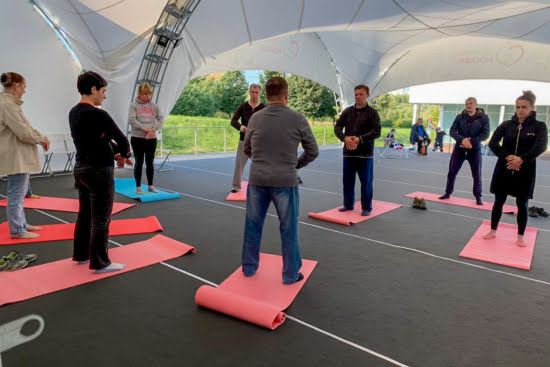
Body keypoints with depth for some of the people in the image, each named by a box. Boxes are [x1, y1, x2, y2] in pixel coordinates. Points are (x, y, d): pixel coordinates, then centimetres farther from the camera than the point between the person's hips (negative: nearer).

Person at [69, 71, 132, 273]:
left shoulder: (74, 112, 8)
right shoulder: (98, 114, -19)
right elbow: (122, 140, -14)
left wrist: (115, 154, 6)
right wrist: (124, 155, 6)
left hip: (81, 168, 9)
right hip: (99, 172, -9)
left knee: (84, 215, 19)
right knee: (100, 220, 1)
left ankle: (81, 254, 33)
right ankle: (100, 263, 12)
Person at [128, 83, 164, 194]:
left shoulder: (154, 106, 8)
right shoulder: (134, 105, 0)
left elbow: (161, 119, 2)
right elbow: (131, 120, -11)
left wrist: (153, 129, -12)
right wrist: (144, 129, -19)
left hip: (152, 138, 3)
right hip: (137, 138, -3)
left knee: (150, 163, 9)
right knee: (139, 162, 3)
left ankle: (150, 185, 19)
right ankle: (138, 187, 10)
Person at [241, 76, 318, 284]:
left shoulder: (255, 118, 2)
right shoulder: (297, 119, -6)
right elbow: (313, 151, 1)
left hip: (257, 180, 3)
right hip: (285, 181, -2)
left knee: (253, 226, 16)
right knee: (288, 230, 10)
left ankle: (249, 268, 31)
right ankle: (291, 274, 22)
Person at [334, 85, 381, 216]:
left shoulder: (372, 112, -1)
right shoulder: (348, 111, 9)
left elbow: (377, 132, -10)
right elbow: (337, 127, 4)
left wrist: (360, 139, -20)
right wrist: (345, 138, -15)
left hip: (365, 153, -3)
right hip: (348, 152, 4)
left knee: (366, 181, 2)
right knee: (348, 180, 10)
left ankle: (366, 207, 15)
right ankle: (348, 205, 25)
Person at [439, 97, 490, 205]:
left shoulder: (483, 117, -3)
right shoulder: (460, 117, 3)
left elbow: (485, 134, -10)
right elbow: (452, 131, -5)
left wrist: (471, 142, -22)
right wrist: (462, 140, -23)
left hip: (474, 149, -2)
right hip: (459, 148, 2)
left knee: (477, 175, 3)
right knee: (452, 172, 5)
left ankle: (478, 197, 16)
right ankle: (448, 193, 20)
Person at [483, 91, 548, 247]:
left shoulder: (539, 126, -2)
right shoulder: (506, 125, 2)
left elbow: (541, 146, -16)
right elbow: (493, 143, -7)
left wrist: (521, 159, -27)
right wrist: (507, 157, -19)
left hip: (525, 171, -1)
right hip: (504, 170, 1)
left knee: (522, 204, 7)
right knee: (499, 201, 9)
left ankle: (520, 236, 21)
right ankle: (493, 230, 24)